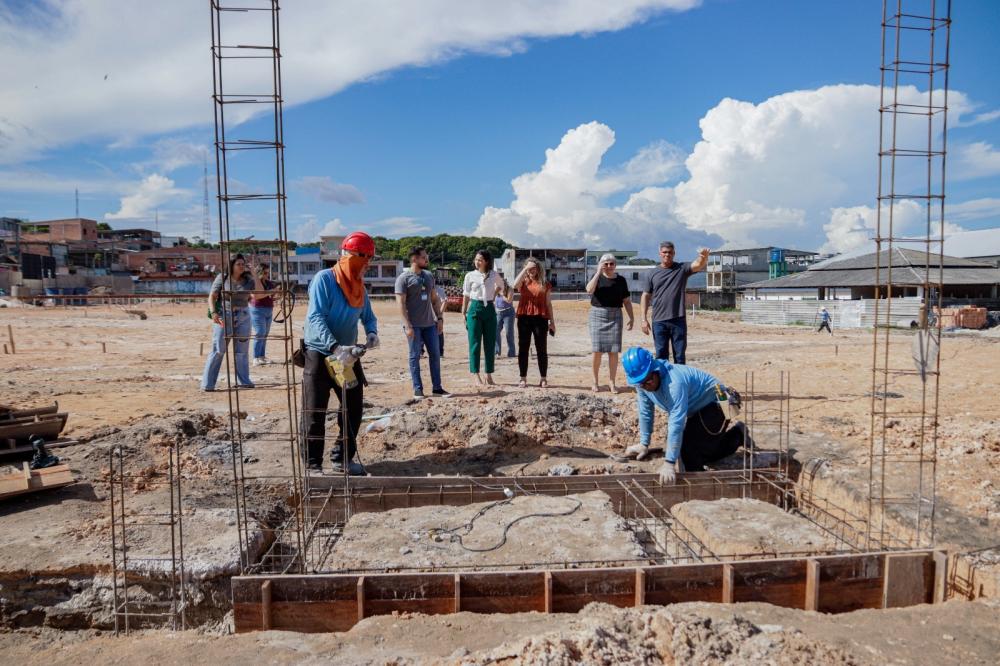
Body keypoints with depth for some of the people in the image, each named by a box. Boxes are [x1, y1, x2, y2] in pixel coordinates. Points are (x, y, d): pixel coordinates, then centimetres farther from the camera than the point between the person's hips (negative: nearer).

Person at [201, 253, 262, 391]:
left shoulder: (248, 280, 6)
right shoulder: (222, 278, -1)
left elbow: (261, 291, -6)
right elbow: (212, 296, -4)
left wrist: (253, 274, -8)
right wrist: (213, 313, -18)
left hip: (243, 318, 3)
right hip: (223, 316, -3)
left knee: (242, 351, 9)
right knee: (218, 350, -4)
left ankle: (243, 381, 18)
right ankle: (207, 384, 1)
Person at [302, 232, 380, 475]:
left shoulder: (359, 286, 7)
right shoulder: (324, 279, -15)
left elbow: (368, 316, 15)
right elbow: (315, 317, -24)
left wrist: (372, 333, -9)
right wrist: (335, 348, -36)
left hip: (347, 355, 7)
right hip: (319, 354, -7)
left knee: (354, 409, 10)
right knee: (315, 413, -2)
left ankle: (342, 459, 23)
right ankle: (313, 464, 9)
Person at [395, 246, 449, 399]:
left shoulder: (429, 276, 12)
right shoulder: (403, 278, -7)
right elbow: (401, 303, -11)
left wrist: (440, 318, 9)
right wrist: (407, 325, -18)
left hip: (430, 323, 6)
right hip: (414, 325, -6)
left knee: (435, 355, 6)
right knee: (415, 356, 1)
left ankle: (436, 387, 15)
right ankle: (418, 390, 8)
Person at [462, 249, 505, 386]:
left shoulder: (494, 275, 4)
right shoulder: (470, 275, 0)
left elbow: (501, 285, 24)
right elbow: (466, 296, 3)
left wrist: (493, 296, 10)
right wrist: (464, 313, -1)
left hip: (489, 309, 2)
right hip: (475, 309, -2)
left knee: (490, 344, 5)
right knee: (475, 344, -3)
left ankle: (489, 376, 13)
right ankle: (477, 377, 1)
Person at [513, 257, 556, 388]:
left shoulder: (544, 284, 9)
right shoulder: (523, 282, 9)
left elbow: (548, 304, 10)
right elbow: (515, 285, -16)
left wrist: (552, 321, 6)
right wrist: (525, 268, -11)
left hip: (540, 318, -1)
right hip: (524, 318, 1)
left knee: (541, 349, 1)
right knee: (523, 348, 3)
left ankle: (544, 378, 7)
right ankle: (523, 378, 10)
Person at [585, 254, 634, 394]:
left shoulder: (621, 280, 7)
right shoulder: (597, 277, 3)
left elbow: (627, 301, 10)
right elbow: (589, 289, -18)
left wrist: (632, 317, 3)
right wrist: (599, 272, -15)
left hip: (615, 316, 1)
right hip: (597, 315, -1)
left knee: (613, 351, -2)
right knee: (597, 350, -3)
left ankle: (612, 382, 7)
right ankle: (596, 382, 10)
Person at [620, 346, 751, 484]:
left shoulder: (674, 381, -39)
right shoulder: (642, 382, -14)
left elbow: (676, 423, -42)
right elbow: (645, 412, 1)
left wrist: (669, 463, -44)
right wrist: (644, 444, 1)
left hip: (714, 404, -8)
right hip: (696, 410, 9)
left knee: (691, 458, -16)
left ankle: (737, 434, 4)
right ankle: (736, 433, 30)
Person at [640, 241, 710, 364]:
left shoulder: (682, 269, 4)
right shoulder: (651, 273, 6)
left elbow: (699, 265, -15)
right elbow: (646, 296, 7)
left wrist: (704, 257, -39)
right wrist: (644, 319, 1)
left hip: (678, 320, 0)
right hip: (659, 322, 0)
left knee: (680, 355, 5)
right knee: (661, 355, 6)